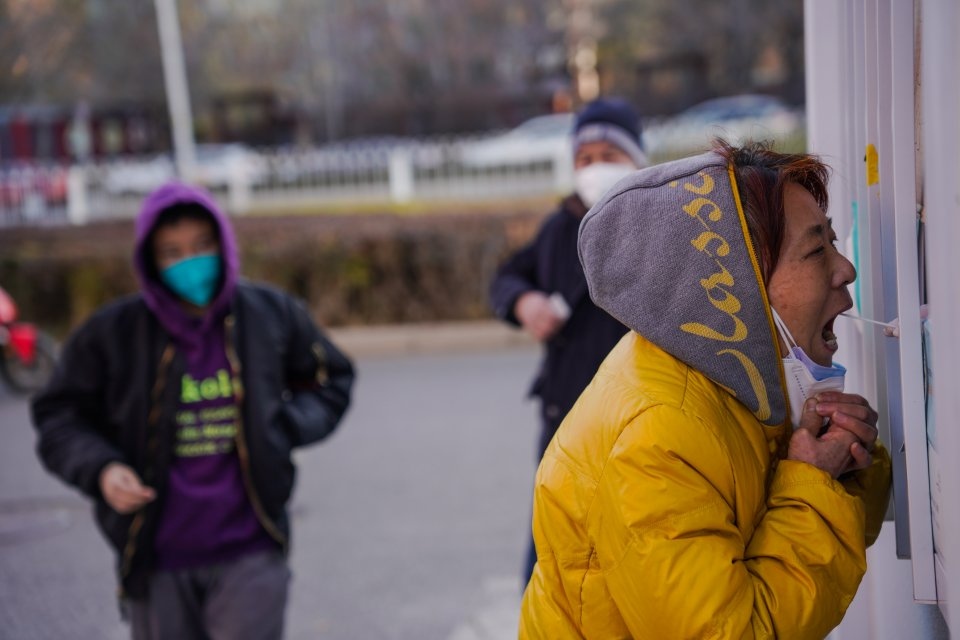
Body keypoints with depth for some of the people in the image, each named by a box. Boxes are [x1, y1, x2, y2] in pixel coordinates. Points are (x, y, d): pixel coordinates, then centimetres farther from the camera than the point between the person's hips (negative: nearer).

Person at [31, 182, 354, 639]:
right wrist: (99, 469, -14)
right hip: (157, 561, 1)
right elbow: (58, 417, 6)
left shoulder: (272, 315, 1)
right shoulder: (111, 334, -4)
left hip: (249, 554, 0)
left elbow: (331, 381, 15)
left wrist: (285, 427, -4)